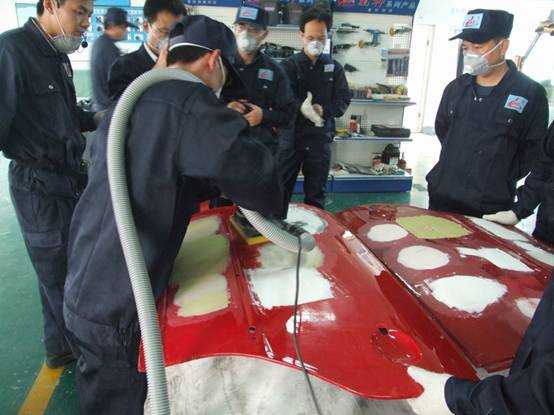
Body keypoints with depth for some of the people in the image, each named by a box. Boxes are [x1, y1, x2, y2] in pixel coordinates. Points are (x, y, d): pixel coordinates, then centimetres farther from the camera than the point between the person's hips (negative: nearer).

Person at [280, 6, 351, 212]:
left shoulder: (334, 68, 8)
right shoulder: (289, 65, 1)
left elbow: (344, 99, 3)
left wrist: (323, 110, -16)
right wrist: (301, 107, -32)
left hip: (321, 137, 2)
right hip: (291, 134, -2)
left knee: (316, 191, 12)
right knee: (282, 188, 3)